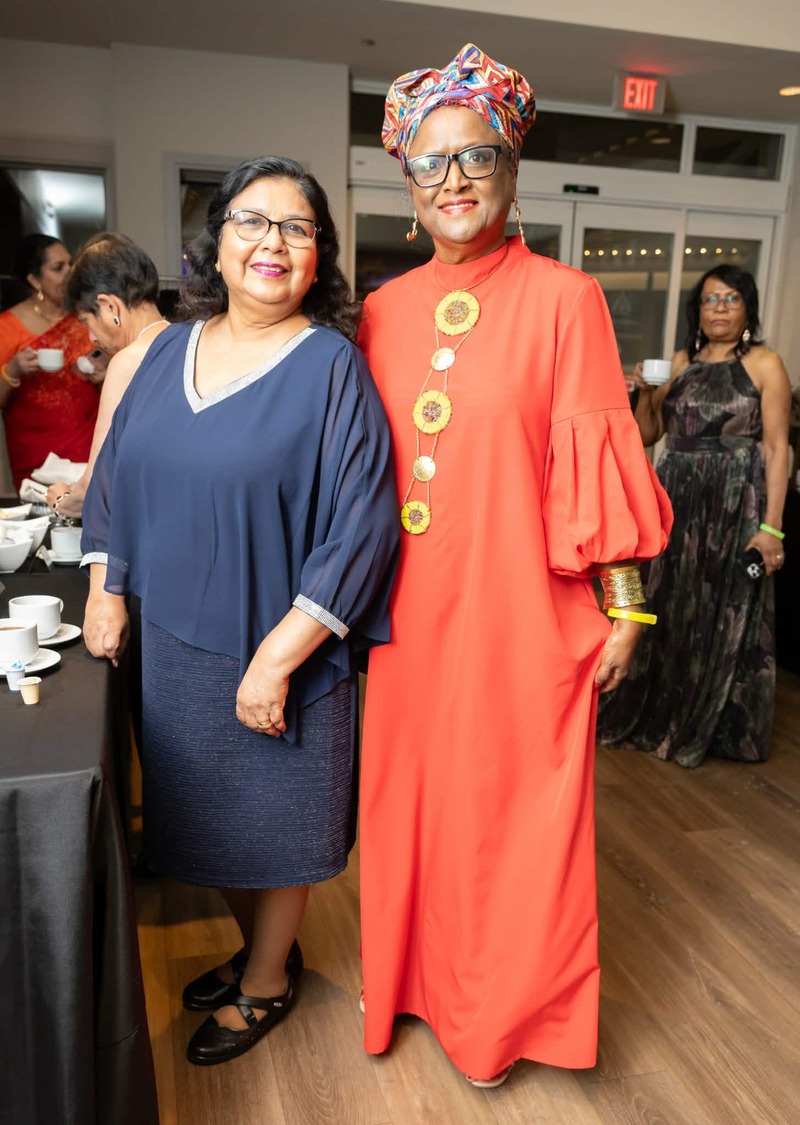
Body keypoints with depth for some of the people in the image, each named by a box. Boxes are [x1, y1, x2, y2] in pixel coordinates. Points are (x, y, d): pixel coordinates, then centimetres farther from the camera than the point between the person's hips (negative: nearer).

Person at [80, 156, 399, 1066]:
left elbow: (358, 524, -18)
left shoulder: (331, 365, -12)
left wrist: (278, 657, -20)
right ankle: (260, 948, 46)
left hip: (277, 656, -5)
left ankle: (266, 983, 39)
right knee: (207, 817, 19)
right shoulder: (169, 350, 5)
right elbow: (115, 476, 13)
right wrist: (106, 595, 6)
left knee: (273, 823, 13)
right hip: (173, 645, 6)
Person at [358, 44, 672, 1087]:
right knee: (413, 795, 17)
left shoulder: (564, 297, -6)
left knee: (511, 806, 10)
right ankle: (422, 970, 43)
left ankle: (503, 1008, 37)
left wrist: (624, 608, -7)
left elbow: (596, 461, -7)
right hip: (409, 609, 4)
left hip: (519, 610, -4)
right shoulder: (384, 309, 7)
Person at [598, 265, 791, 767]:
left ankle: (709, 728, 21)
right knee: (666, 610, 10)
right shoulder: (681, 361, 11)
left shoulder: (765, 364, -3)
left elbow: (777, 448, -8)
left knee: (724, 616, 4)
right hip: (676, 499, 4)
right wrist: (644, 391, -6)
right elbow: (647, 434, 13)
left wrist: (772, 527, -15)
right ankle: (655, 714, 27)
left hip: (735, 503, -4)